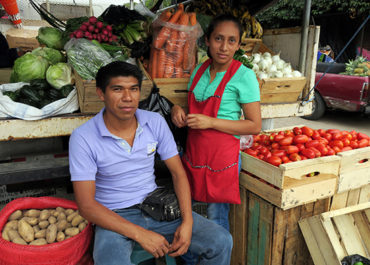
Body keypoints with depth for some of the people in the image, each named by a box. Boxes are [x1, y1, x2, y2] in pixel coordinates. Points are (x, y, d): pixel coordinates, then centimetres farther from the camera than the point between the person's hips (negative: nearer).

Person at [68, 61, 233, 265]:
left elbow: (178, 173, 2)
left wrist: (187, 221, -11)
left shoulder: (155, 122, -3)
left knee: (221, 242, -10)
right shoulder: (83, 137, -14)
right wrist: (140, 234, -21)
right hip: (113, 217, -3)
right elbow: (86, 205, -16)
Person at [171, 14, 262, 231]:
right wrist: (178, 110, -5)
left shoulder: (244, 76, -13)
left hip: (222, 157, -5)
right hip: (195, 154, 6)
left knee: (216, 217, 9)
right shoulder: (199, 70, 5)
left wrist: (211, 122, -21)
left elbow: (255, 126, -14)